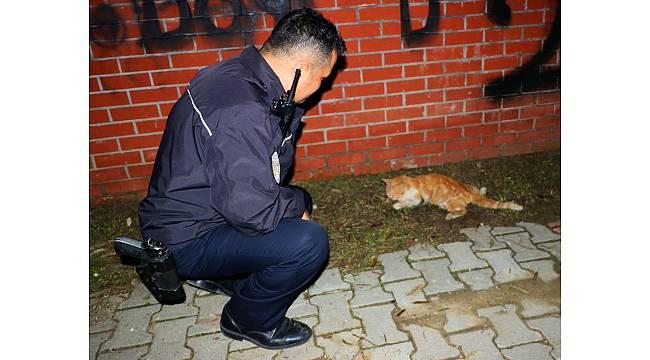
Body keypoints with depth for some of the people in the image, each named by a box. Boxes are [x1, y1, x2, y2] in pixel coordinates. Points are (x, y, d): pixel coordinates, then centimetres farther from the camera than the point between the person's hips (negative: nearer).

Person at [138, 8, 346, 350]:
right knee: (309, 241, -24)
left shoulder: (238, 71, -1)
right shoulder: (242, 113, -33)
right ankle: (248, 320, 5)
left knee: (298, 200, 19)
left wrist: (288, 109, -6)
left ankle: (214, 274, 23)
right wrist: (296, 202, -14)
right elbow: (252, 211, -31)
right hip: (183, 240, -10)